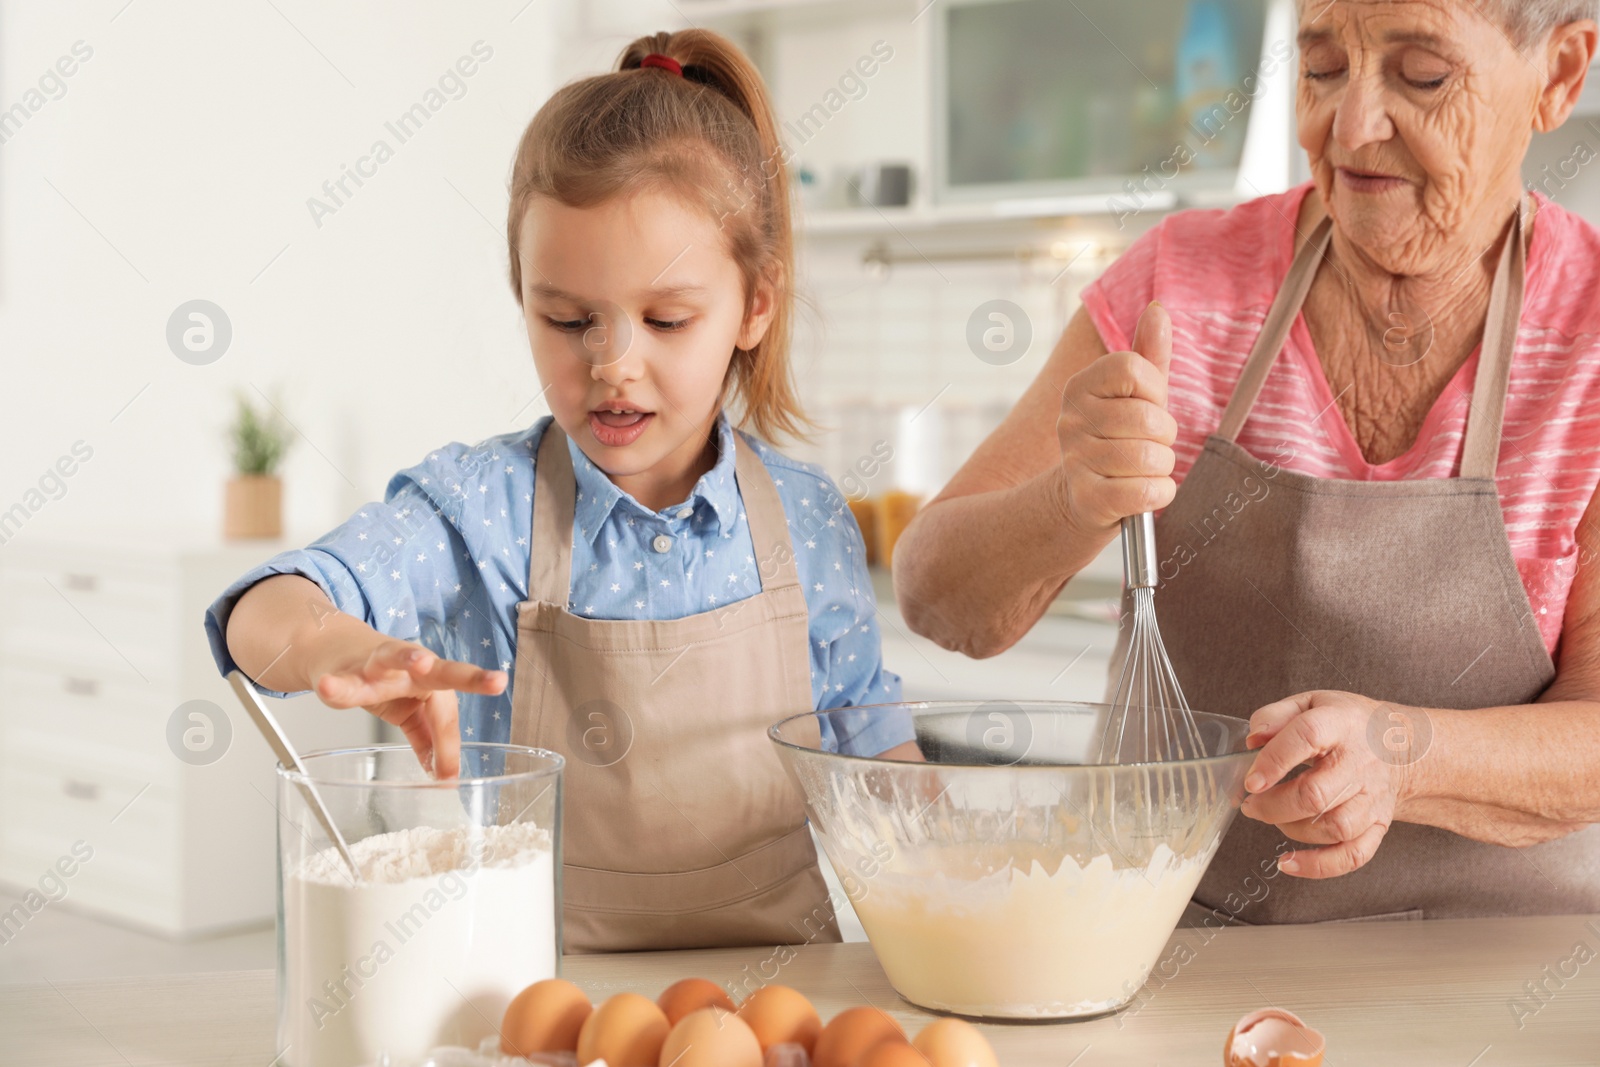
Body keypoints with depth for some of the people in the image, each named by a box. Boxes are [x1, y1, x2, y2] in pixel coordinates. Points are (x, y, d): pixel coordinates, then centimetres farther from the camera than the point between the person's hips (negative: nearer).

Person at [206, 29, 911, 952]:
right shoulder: (476, 508, -6)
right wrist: (347, 649, -42)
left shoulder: (812, 525, 0)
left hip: (772, 975, 2)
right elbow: (263, 615, -20)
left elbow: (871, 745, 12)